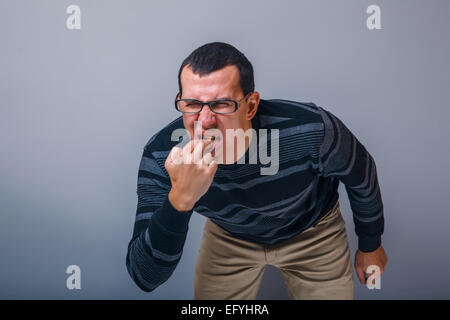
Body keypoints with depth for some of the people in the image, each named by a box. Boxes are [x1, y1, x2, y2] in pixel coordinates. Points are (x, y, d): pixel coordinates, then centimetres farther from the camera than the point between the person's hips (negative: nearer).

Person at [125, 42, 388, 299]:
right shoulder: (161, 157, -33)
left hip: (312, 232, 0)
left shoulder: (312, 130, -36)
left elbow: (362, 176, -12)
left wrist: (371, 245, 4)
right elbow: (145, 279, -34)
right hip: (229, 236, 1)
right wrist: (180, 199, -53)